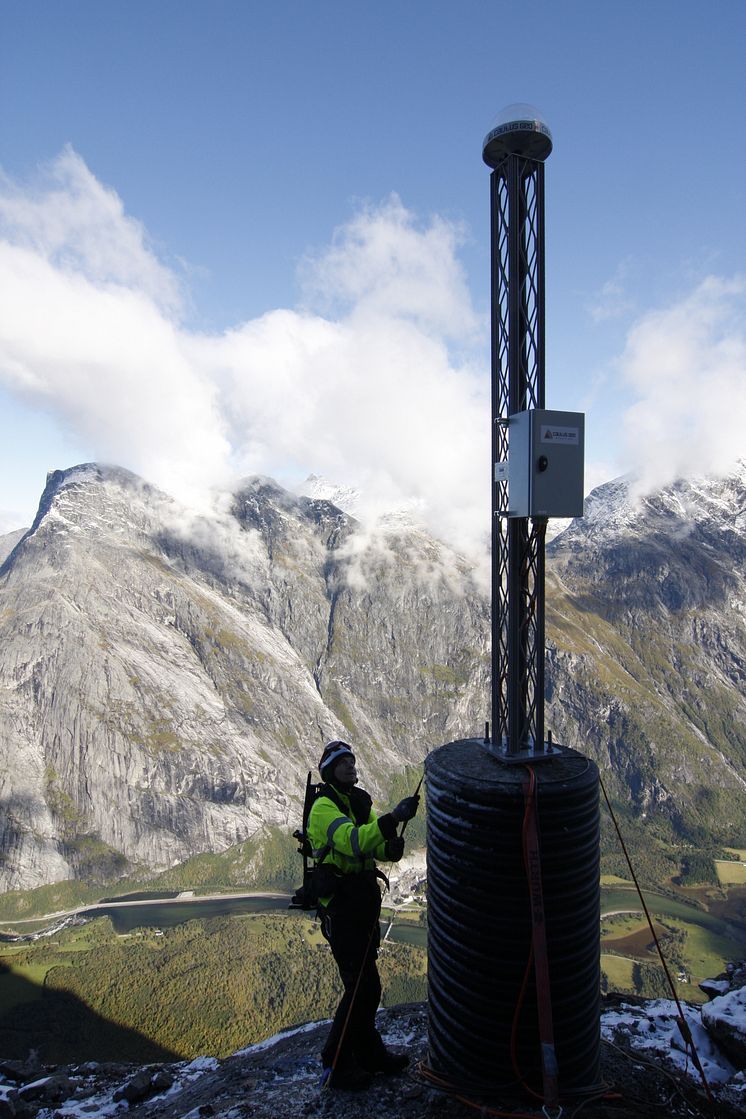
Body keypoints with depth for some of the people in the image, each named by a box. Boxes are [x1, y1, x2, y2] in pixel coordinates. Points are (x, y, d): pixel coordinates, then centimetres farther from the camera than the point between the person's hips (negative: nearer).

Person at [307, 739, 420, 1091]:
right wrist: (394, 817, -43)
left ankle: (369, 1052, 36)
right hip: (340, 906, -9)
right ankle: (335, 1066, 14)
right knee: (362, 987, -3)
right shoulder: (324, 806, -18)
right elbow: (353, 841, -35)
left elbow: (377, 846, 7)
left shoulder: (359, 802, 10)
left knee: (364, 981, 20)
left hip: (364, 901, 9)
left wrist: (392, 847, -16)